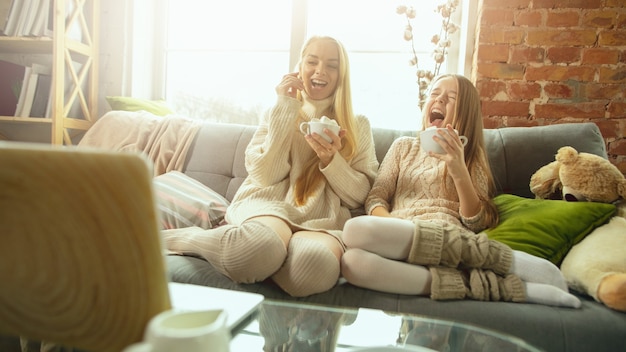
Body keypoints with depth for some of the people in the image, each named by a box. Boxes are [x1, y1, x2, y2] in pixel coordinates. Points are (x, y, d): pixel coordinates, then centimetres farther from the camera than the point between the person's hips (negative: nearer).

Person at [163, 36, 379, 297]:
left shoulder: (358, 127, 15)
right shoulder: (277, 114, 16)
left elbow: (359, 197, 8)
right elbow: (265, 177, -1)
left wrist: (331, 160, -10)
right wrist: (286, 108, -1)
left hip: (322, 221, 1)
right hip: (267, 206, 0)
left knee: (317, 264, -38)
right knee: (264, 244, -39)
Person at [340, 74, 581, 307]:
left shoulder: (472, 157, 17)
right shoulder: (403, 146, 23)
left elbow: (476, 223, 4)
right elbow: (376, 197, 13)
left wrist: (459, 172, -11)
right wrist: (387, 227, -9)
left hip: (447, 238, -3)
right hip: (400, 241, 3)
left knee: (357, 231, -36)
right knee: (352, 261, -36)